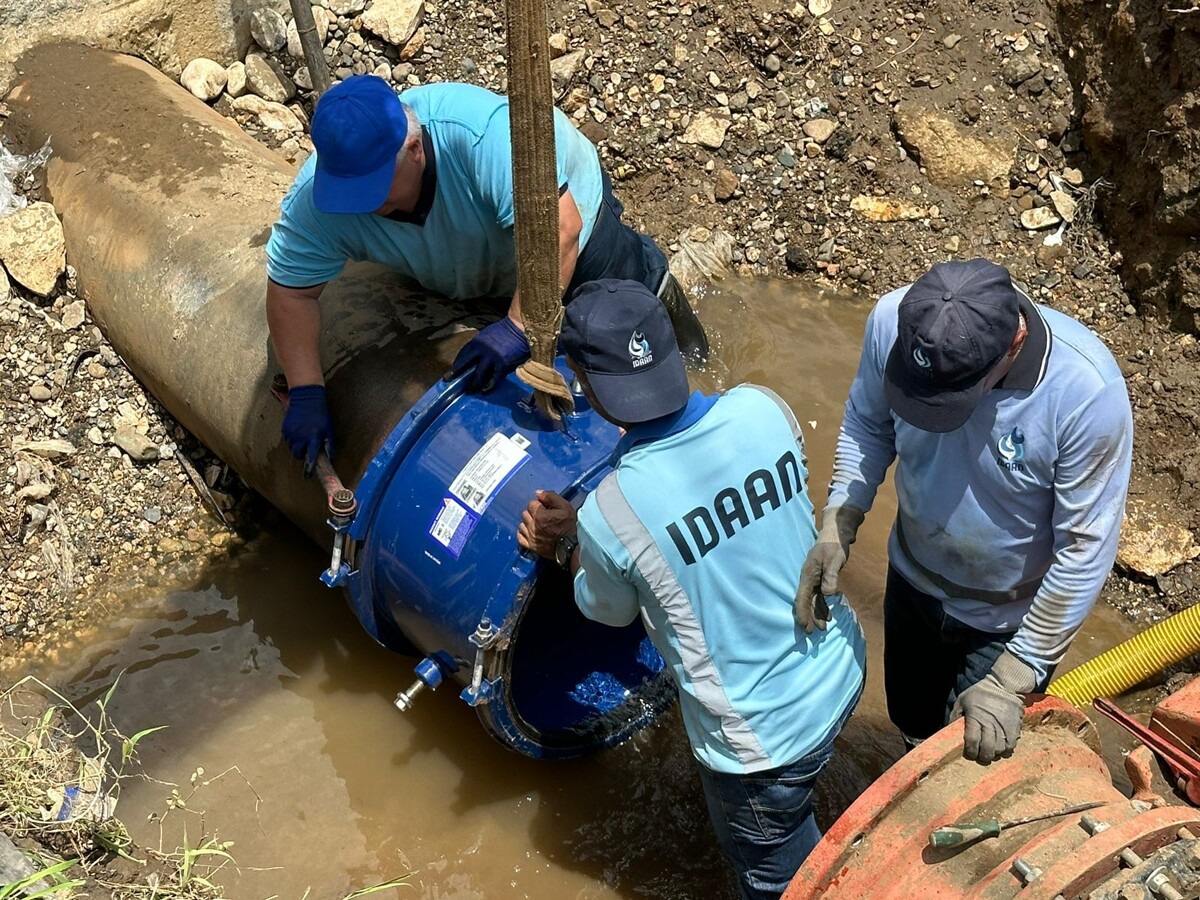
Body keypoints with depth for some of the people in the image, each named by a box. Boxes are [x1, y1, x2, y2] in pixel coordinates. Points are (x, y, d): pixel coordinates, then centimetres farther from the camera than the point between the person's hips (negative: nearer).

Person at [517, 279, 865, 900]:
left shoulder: (607, 515, -29)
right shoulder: (763, 408, -17)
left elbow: (610, 610, -4)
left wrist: (566, 547, 13)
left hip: (765, 738, -5)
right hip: (843, 666, 5)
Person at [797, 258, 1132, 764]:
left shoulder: (1088, 392, -37)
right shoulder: (894, 320, -27)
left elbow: (1085, 549, -26)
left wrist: (1010, 681, -23)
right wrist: (836, 527, -19)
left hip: (1010, 618, -4)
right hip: (913, 578, 4)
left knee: (981, 760, 19)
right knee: (913, 722, 30)